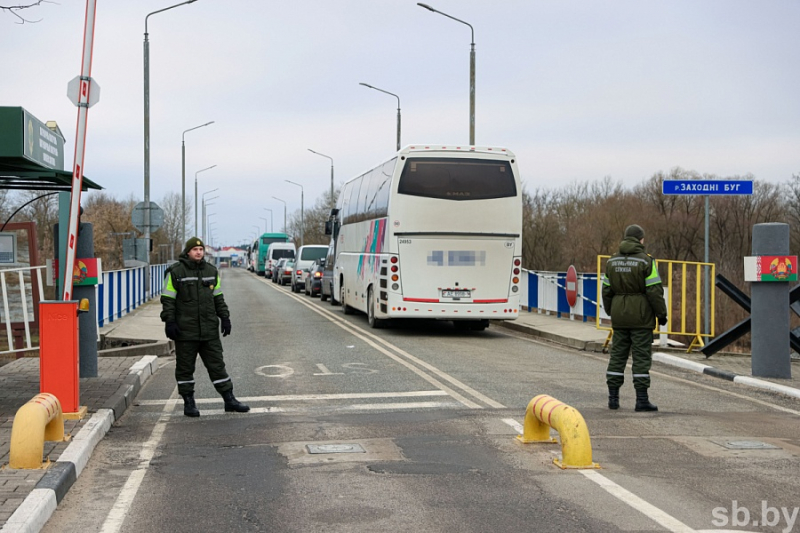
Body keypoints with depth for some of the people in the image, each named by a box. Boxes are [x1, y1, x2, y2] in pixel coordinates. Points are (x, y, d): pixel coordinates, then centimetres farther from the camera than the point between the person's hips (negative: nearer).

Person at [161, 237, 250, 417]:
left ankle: (229, 400, 10)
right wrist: (169, 321, -11)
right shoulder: (176, 272, -4)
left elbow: (218, 298, 18)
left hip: (210, 331, 4)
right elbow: (167, 300, -3)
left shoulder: (211, 271, 11)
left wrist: (225, 318, 11)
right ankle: (188, 403, 14)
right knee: (185, 368, 4)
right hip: (185, 331, -4)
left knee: (217, 365, 6)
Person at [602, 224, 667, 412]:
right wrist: (662, 314, -4)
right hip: (641, 317, -5)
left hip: (619, 316, 5)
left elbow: (606, 290, 11)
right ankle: (641, 399, -3)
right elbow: (654, 291, -12)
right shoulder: (646, 261, -9)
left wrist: (610, 312, 21)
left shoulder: (612, 261, 7)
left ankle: (613, 397, 9)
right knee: (641, 356, -2)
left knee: (617, 354, 9)